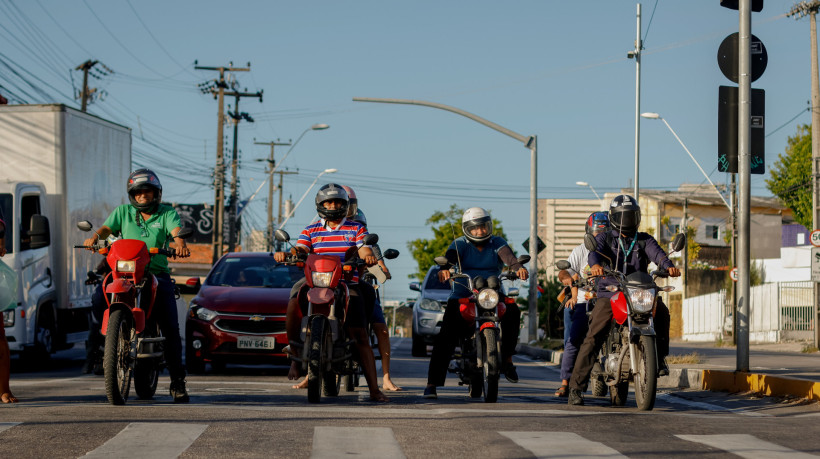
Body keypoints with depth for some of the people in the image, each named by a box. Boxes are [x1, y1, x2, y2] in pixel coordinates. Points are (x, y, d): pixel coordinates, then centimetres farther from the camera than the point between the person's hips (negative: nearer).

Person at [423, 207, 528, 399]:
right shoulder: (460, 244, 1)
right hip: (462, 297, -1)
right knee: (445, 338, -16)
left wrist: (518, 267, -40)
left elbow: (507, 255, -17)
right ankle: (432, 383, -14)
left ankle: (507, 358, -11)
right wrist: (444, 269, -44)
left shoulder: (496, 243, 5)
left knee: (512, 312, -28)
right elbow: (450, 256, -20)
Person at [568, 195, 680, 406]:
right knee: (593, 337, -15)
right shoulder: (605, 238, 11)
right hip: (609, 293, -2)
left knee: (661, 310, -28)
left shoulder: (644, 240, 15)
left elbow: (656, 253, -6)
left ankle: (660, 356, -13)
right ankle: (576, 387, -14)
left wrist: (668, 266, -29)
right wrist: (595, 264, -37)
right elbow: (595, 252, -12)